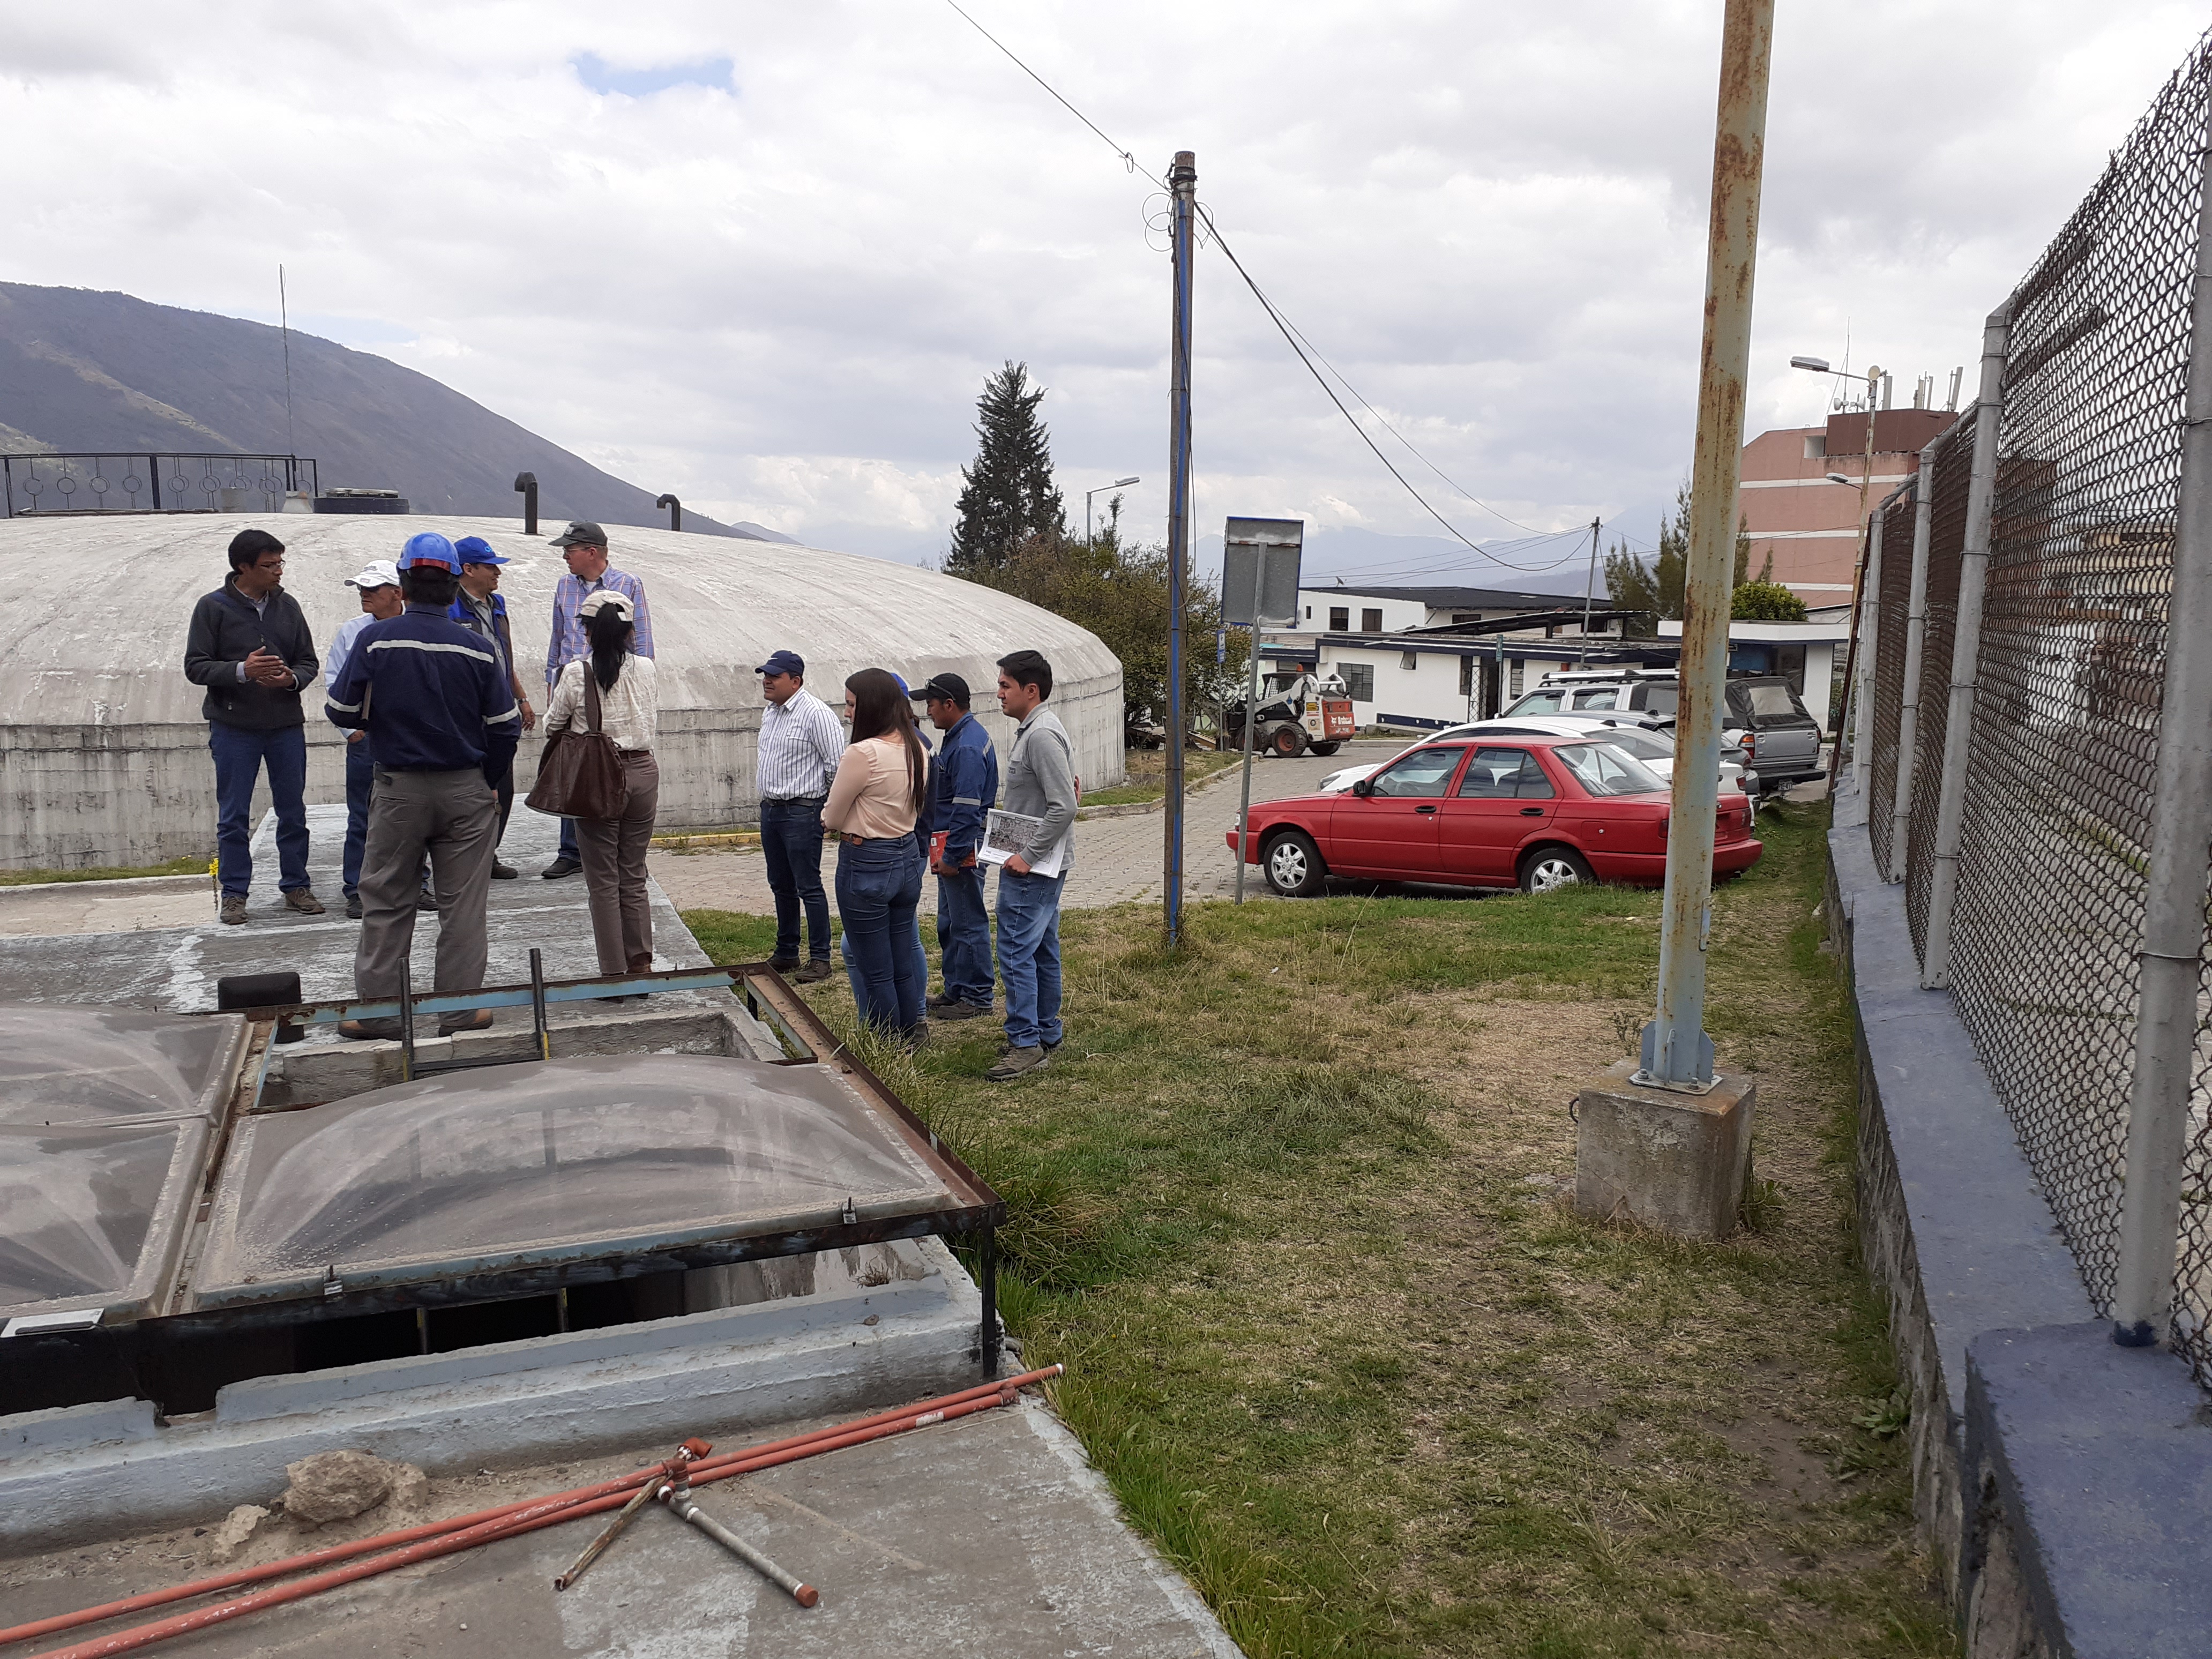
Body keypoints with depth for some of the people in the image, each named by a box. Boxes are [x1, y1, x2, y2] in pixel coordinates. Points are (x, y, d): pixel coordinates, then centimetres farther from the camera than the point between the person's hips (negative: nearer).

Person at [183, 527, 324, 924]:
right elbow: (195, 666, -6)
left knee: (293, 812, 9)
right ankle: (234, 894, 14)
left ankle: (296, 886, 21)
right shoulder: (213, 607, -4)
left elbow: (309, 662, 10)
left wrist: (291, 679, -12)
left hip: (286, 726, 3)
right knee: (234, 817, 4)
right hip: (234, 729, -3)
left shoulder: (287, 605, 7)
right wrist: (241, 671, -22)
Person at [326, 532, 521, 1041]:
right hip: (465, 790, 0)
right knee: (462, 903, 7)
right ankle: (460, 1009, 12)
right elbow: (506, 726, -3)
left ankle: (378, 1008, 15)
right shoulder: (477, 648, -6)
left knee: (386, 902, 11)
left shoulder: (374, 640, -8)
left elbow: (343, 713, -4)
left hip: (399, 788, 0)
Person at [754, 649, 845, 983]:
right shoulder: (770, 713, 13)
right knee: (781, 886, 16)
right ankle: (786, 953, 26)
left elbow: (837, 764, -16)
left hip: (802, 812, -9)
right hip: (770, 809, 9)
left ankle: (820, 959, 3)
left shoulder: (815, 713, -15)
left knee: (808, 887, -4)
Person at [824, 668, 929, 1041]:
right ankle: (911, 1037, 27)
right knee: (903, 964, 18)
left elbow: (833, 818, -10)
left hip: (866, 865, -7)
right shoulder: (917, 750, 2)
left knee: (875, 971, 6)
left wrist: (840, 821, 11)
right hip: (907, 858, 8)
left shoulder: (863, 753, -21)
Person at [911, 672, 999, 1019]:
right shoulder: (957, 736, 14)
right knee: (949, 924, 18)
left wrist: (952, 856, -22)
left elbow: (967, 808, -24)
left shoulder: (968, 746, -20)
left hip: (963, 846, -11)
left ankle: (977, 997, 7)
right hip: (951, 845, 11)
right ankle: (955, 990, 28)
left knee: (969, 923, -2)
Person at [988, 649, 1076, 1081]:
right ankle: (1047, 1034, 24)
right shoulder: (1035, 729, 13)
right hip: (1041, 865, 11)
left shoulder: (1042, 735, -19)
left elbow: (1064, 806, -25)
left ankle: (1026, 1043, -4)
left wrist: (1028, 856, -21)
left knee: (1016, 952, -8)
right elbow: (1064, 794, 21)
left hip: (1032, 867, -11)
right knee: (1042, 950, 15)